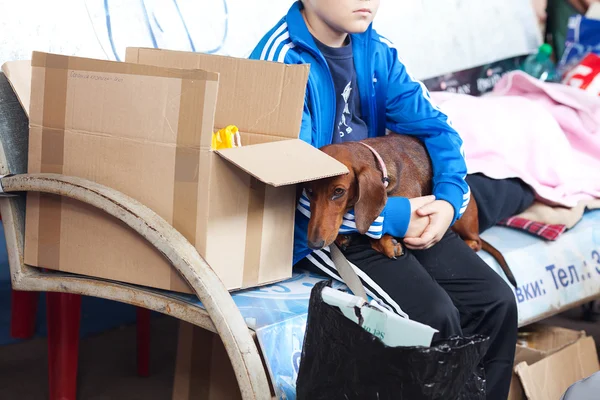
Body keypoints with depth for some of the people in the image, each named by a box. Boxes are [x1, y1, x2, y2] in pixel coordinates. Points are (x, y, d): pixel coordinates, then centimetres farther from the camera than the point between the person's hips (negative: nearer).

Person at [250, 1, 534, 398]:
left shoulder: (374, 49, 5)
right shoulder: (281, 59, -17)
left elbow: (433, 125, 9)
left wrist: (450, 199, -11)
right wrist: (398, 218, -20)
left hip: (378, 206, 7)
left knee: (495, 301, -6)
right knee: (435, 314, -24)